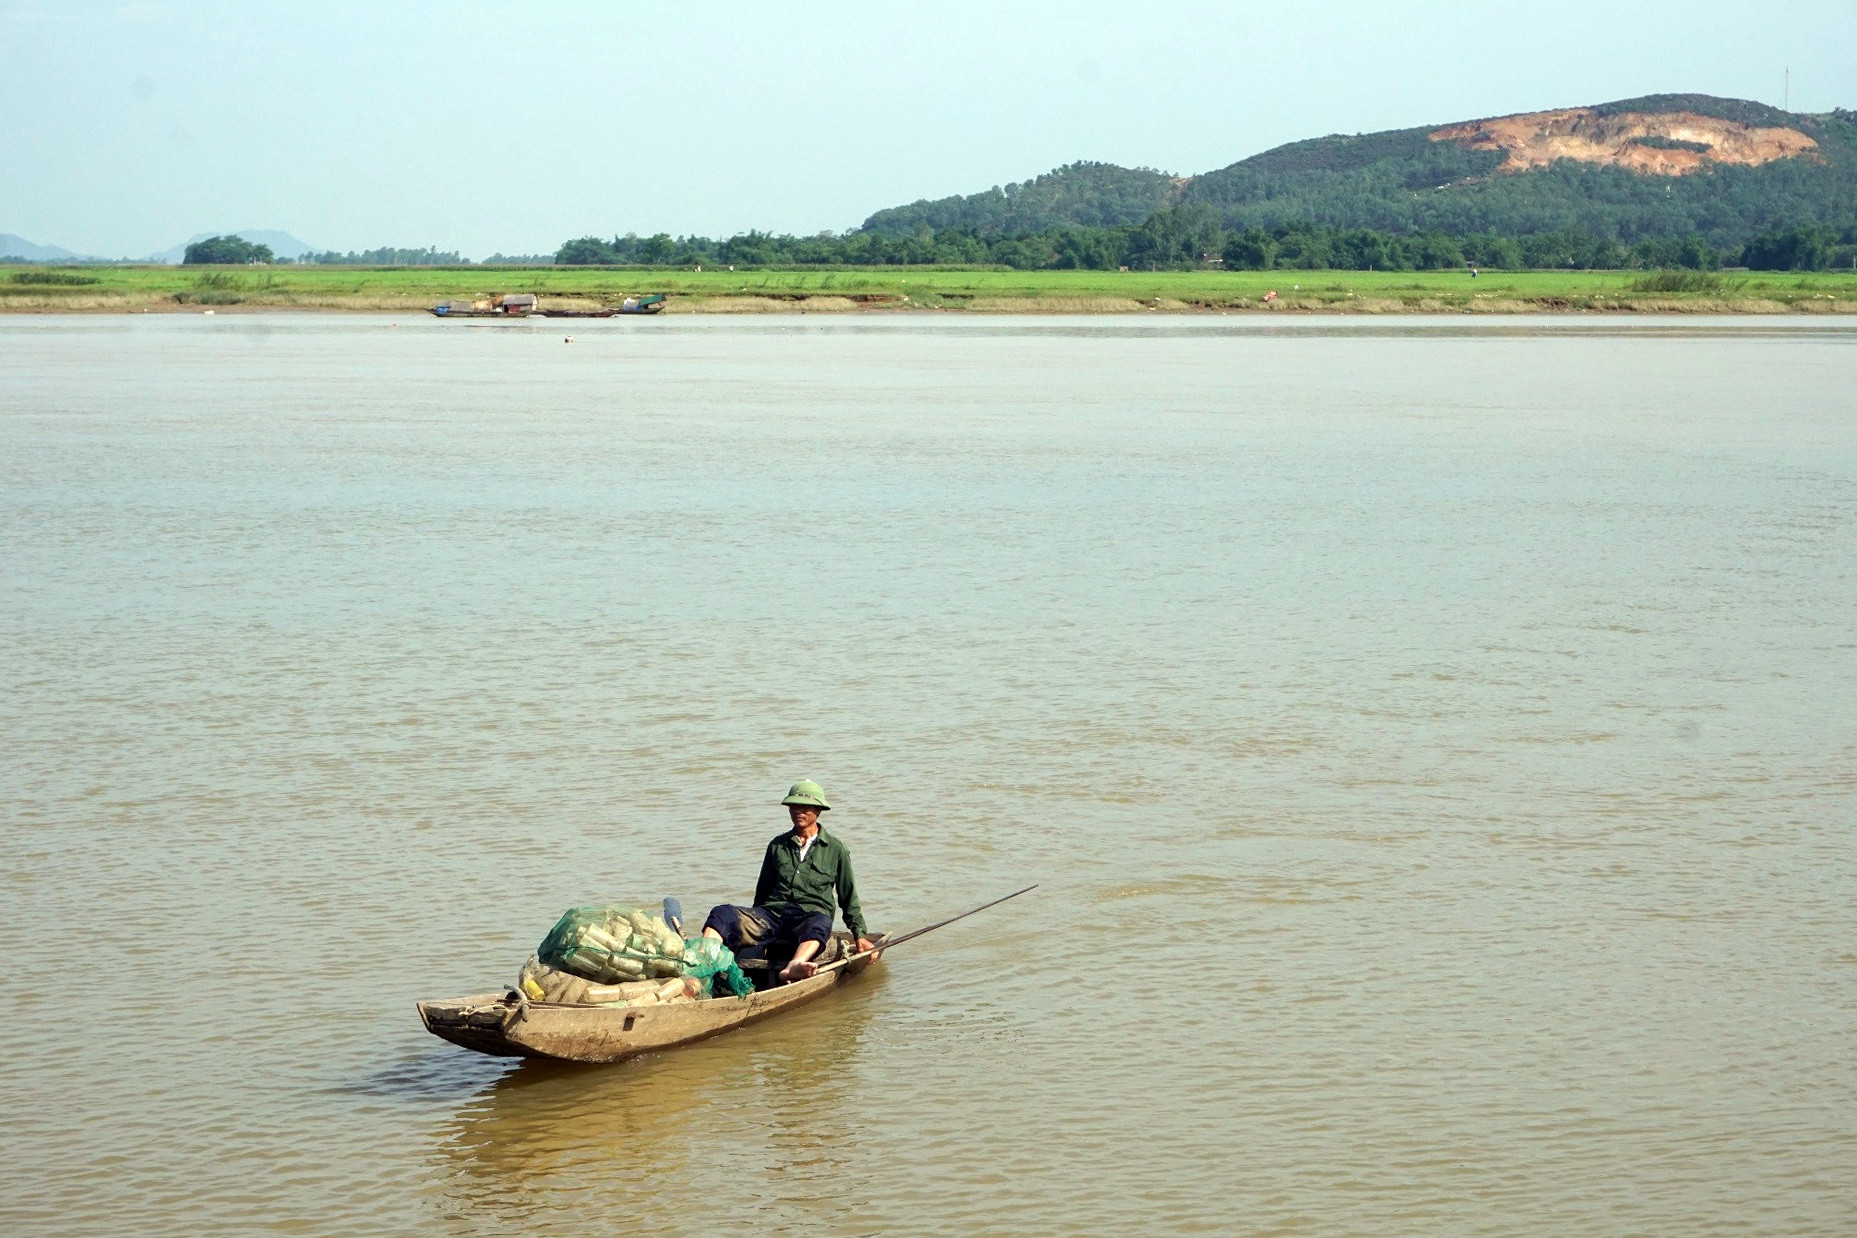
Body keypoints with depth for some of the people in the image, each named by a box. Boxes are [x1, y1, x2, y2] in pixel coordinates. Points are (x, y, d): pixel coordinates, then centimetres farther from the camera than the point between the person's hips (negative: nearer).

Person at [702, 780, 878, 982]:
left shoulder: (836, 850, 15)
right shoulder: (777, 845, 22)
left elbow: (849, 898, 17)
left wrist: (860, 935, 10)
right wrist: (755, 922, 25)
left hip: (811, 915, -3)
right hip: (772, 912, 3)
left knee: (820, 924, -42)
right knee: (723, 914, -25)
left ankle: (793, 968, -72)